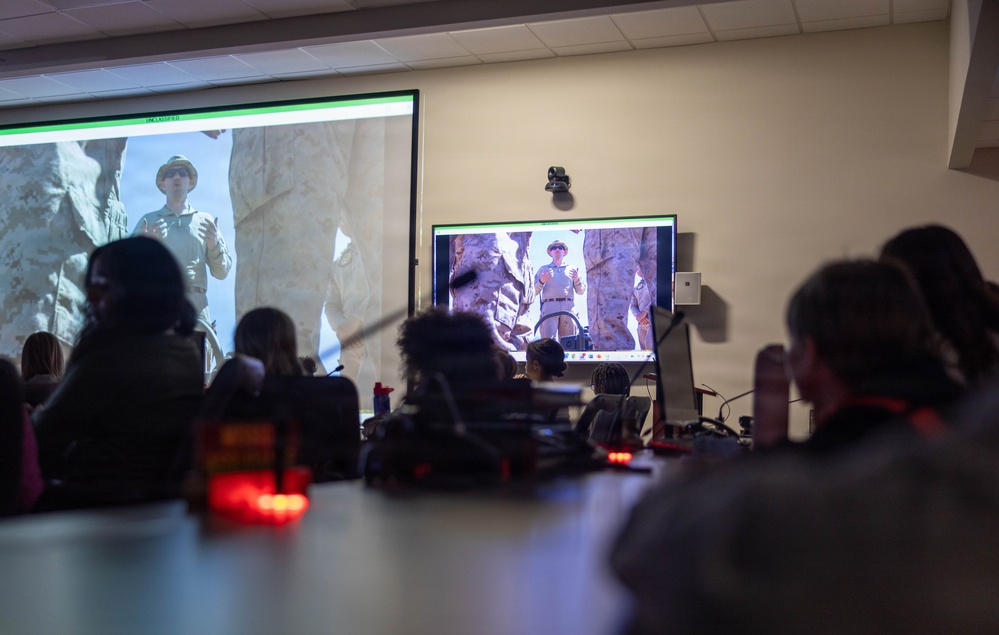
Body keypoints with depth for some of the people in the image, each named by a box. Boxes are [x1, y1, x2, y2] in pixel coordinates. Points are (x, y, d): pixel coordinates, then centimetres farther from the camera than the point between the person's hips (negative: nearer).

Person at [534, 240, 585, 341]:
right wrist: (541, 281, -8)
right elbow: (534, 291, 12)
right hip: (549, 305, -2)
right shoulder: (543, 269, 22)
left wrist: (577, 279, -3)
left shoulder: (572, 269, 25)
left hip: (568, 306, 2)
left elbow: (581, 291, 17)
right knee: (547, 340, -17)